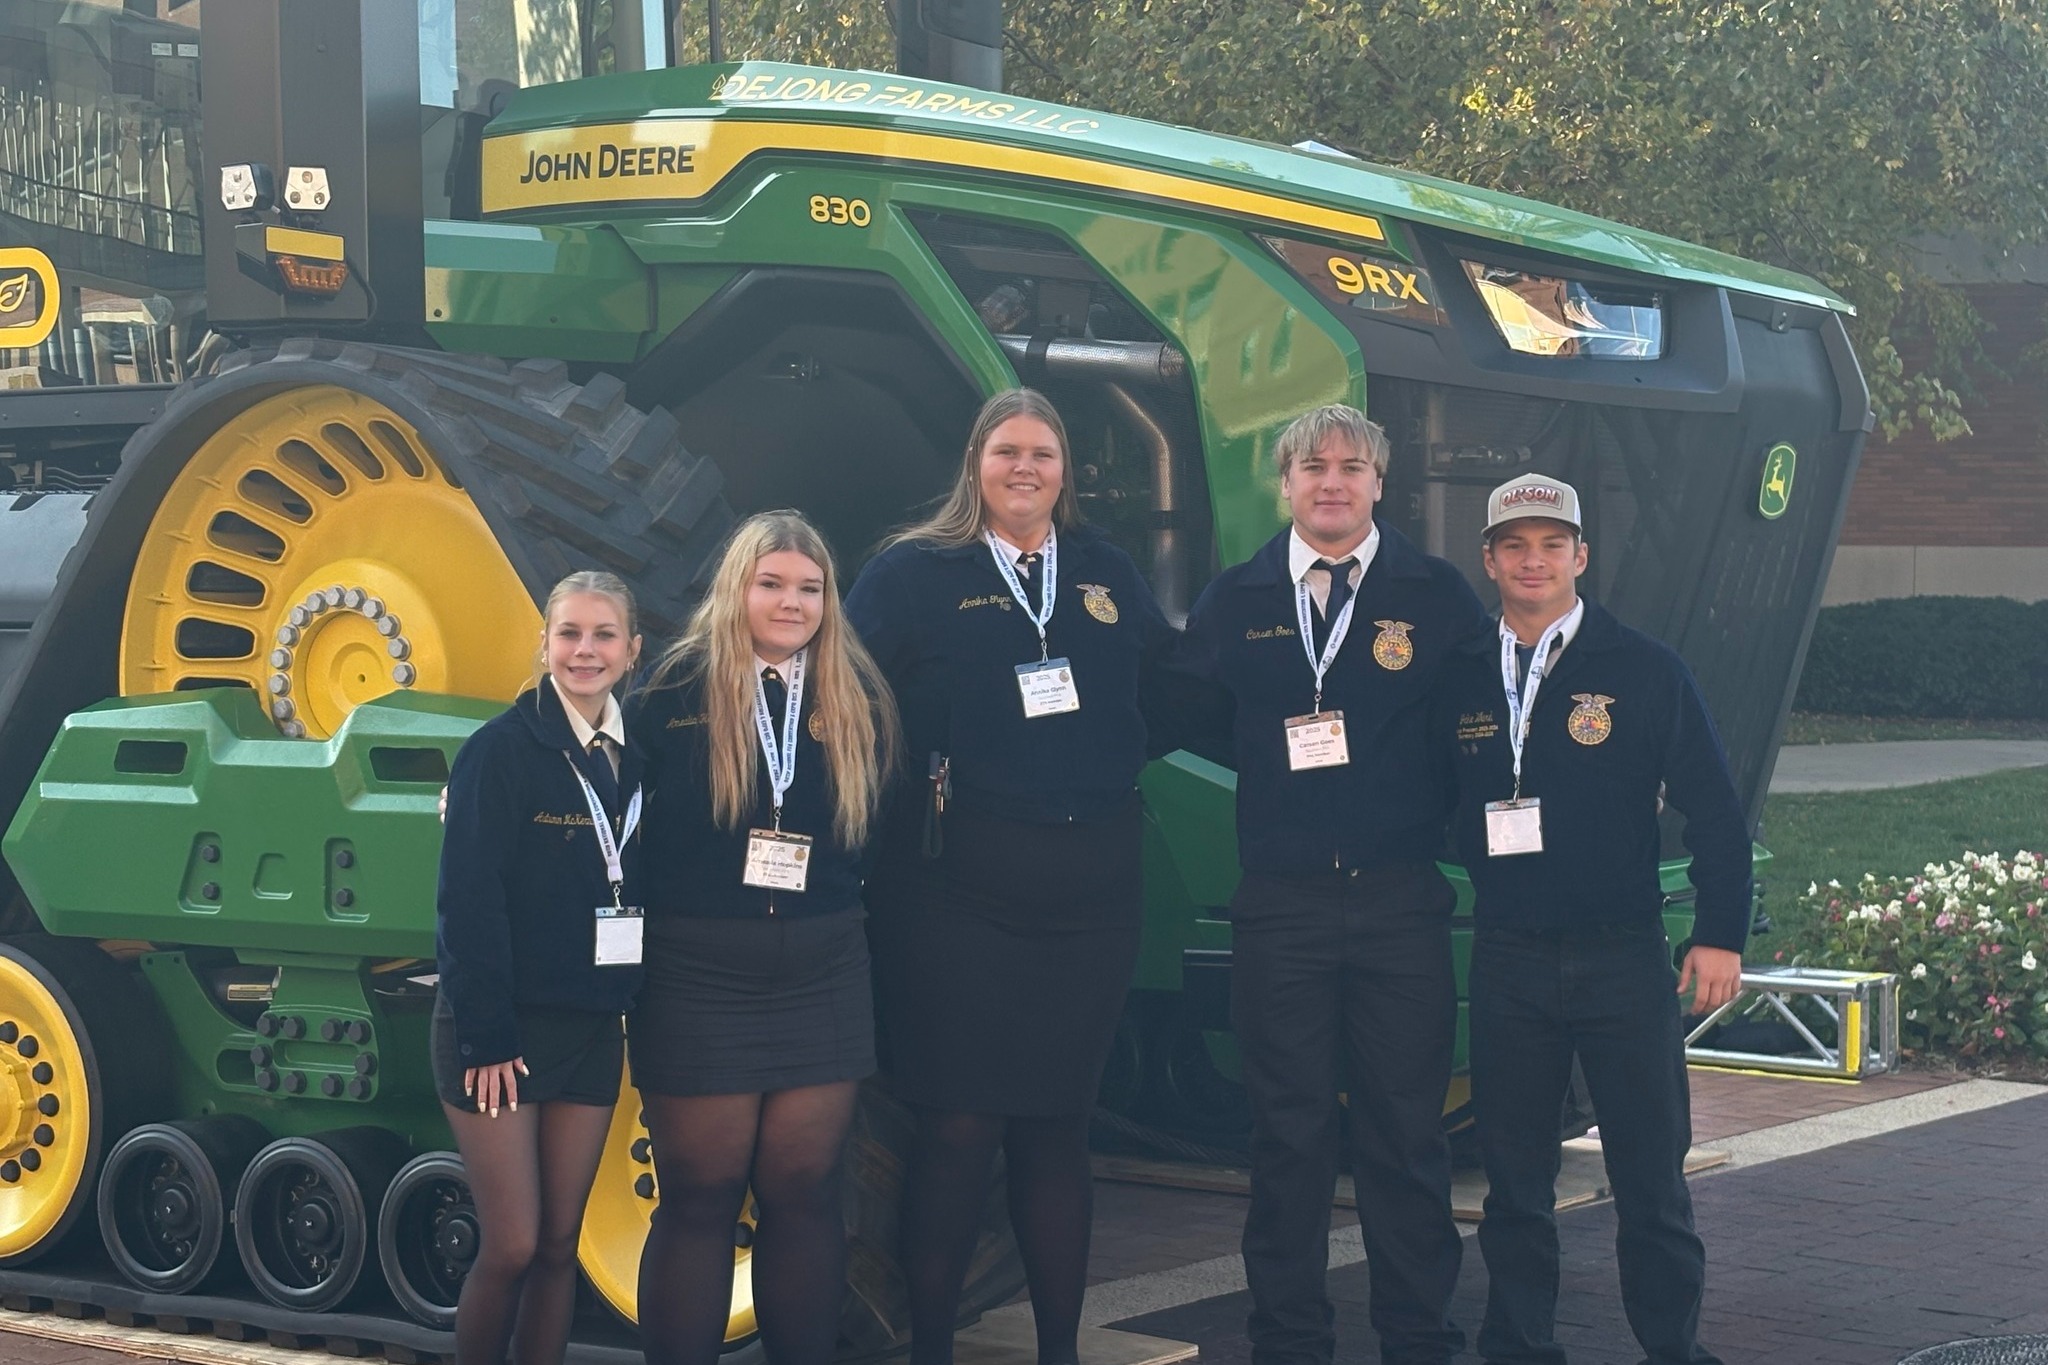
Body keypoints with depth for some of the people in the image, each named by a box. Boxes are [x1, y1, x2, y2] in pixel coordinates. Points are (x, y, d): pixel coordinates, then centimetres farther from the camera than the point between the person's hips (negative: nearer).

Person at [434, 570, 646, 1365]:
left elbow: (637, 896, 9)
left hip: (591, 1030, 5)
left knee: (559, 1246, 8)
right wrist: (486, 1035, -18)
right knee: (511, 1247, -5)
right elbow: (468, 901, -14)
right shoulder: (502, 749, -10)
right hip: (503, 1028, -5)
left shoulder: (634, 761, 8)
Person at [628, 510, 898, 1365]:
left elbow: (876, 831, 11)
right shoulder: (677, 688, -5)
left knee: (803, 1190, 7)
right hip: (699, 975, -3)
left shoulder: (857, 700, 5)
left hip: (822, 975, 3)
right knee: (698, 1197, 4)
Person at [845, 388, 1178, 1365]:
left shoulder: (1108, 574, 14)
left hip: (1089, 889, 4)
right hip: (959, 889, -4)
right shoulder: (913, 575, 1)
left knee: (1059, 1126, 11)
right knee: (959, 1128, -2)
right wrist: (914, 780, -15)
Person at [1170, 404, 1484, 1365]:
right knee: (1288, 1130, 5)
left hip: (1402, 898, -1)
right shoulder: (1236, 599, 8)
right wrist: (1280, 764, 0)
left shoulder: (1437, 595, 3)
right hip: (1281, 902, 1)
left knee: (1407, 1131, 4)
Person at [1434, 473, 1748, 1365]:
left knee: (1651, 1181, 1)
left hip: (1623, 956, -3)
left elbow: (1713, 811, -2)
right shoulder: (1460, 681, 7)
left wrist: (1719, 934, -6)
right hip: (1508, 957, 3)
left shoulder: (1644, 670, -2)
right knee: (1514, 1182, 9)